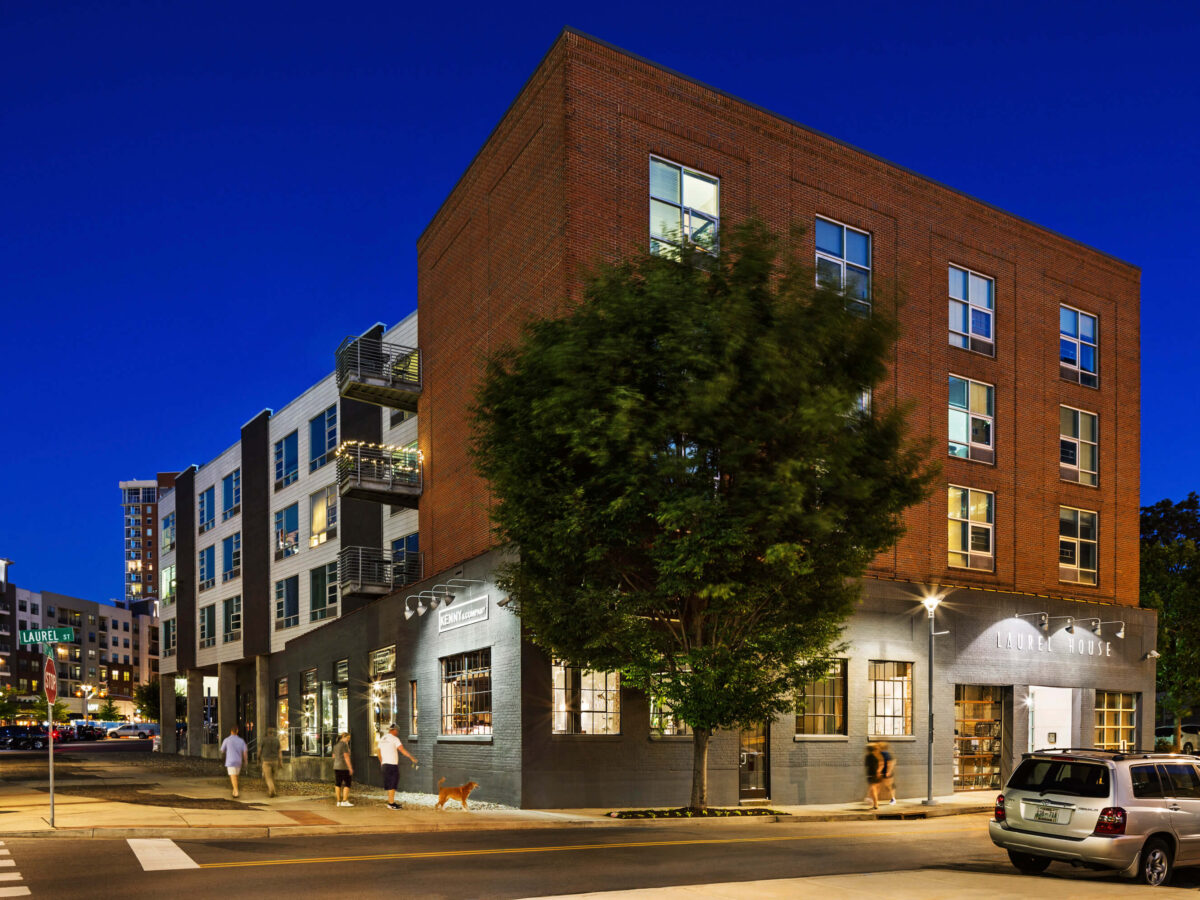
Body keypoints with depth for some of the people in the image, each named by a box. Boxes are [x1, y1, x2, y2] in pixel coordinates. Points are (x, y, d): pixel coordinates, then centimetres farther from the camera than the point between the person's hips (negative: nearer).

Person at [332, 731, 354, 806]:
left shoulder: (336, 745, 11)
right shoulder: (344, 745, -14)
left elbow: (334, 756, 17)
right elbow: (346, 757, -18)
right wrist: (350, 768, -17)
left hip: (336, 766, 8)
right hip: (344, 767, -8)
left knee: (338, 784, 8)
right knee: (347, 784, -4)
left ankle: (338, 801, 9)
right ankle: (344, 801, -9)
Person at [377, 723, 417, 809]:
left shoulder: (382, 739, 14)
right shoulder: (394, 739, -10)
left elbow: (379, 754, 22)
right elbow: (402, 750, -15)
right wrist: (412, 758, -11)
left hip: (385, 764, 8)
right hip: (392, 764, -8)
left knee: (389, 784, 13)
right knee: (392, 785, -5)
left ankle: (390, 802, 17)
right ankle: (391, 803, -5)